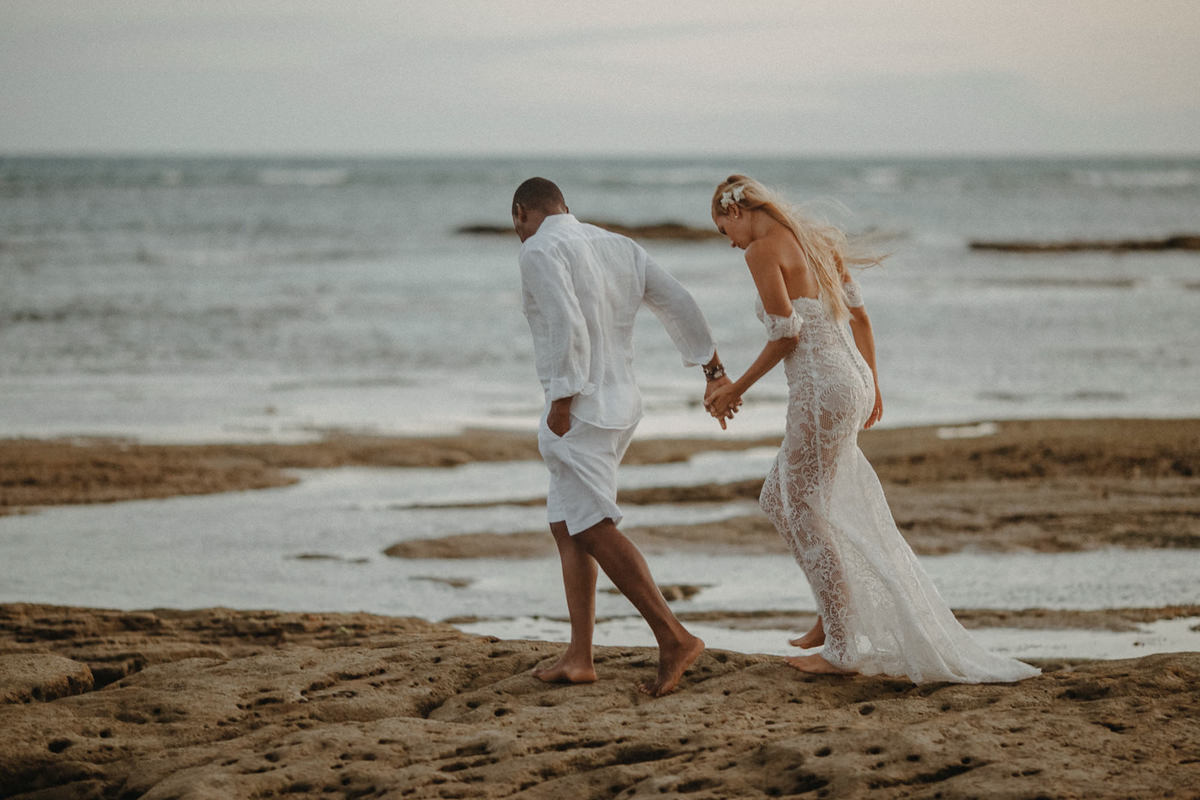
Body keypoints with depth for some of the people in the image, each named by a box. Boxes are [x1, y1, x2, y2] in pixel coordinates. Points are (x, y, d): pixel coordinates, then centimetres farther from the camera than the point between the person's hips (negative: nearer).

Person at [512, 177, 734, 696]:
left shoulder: (540, 250, -9)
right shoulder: (619, 247, 15)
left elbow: (567, 325, -22)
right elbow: (679, 306, 16)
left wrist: (561, 400, -18)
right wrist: (714, 372, 24)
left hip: (580, 408, -9)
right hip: (621, 402, 9)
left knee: (594, 529, -13)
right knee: (566, 526, 13)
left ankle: (674, 638, -21)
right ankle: (579, 657, 10)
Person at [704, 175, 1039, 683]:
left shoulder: (763, 251, -9)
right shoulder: (816, 240, 16)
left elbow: (786, 335, -15)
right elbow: (859, 316, 18)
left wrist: (736, 389, -5)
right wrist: (871, 386, 27)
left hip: (821, 389, -9)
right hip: (854, 379, 9)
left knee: (805, 515, 0)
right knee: (778, 500, 20)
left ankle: (843, 648, 2)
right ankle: (835, 612, 21)